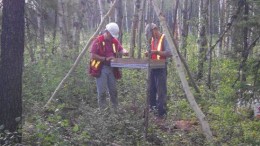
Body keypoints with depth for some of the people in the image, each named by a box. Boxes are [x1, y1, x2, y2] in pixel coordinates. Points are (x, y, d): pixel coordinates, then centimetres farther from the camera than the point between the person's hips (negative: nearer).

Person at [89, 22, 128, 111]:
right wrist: (105, 59, -19)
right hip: (101, 69, -6)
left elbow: (121, 49, 13)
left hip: (112, 69, 6)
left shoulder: (115, 41, 9)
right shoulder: (98, 41, -9)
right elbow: (92, 56, -13)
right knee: (102, 91, -3)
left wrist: (124, 52, -12)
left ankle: (116, 108, 22)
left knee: (113, 90, 12)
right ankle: (103, 110, 5)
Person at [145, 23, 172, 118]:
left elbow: (169, 53, -20)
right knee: (151, 90, 11)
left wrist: (156, 52, -27)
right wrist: (149, 54, 0)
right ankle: (152, 108, 20)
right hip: (152, 67, 8)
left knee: (161, 91, -6)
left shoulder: (164, 38, -10)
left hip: (161, 67, -8)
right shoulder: (152, 39, 12)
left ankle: (161, 112, -3)